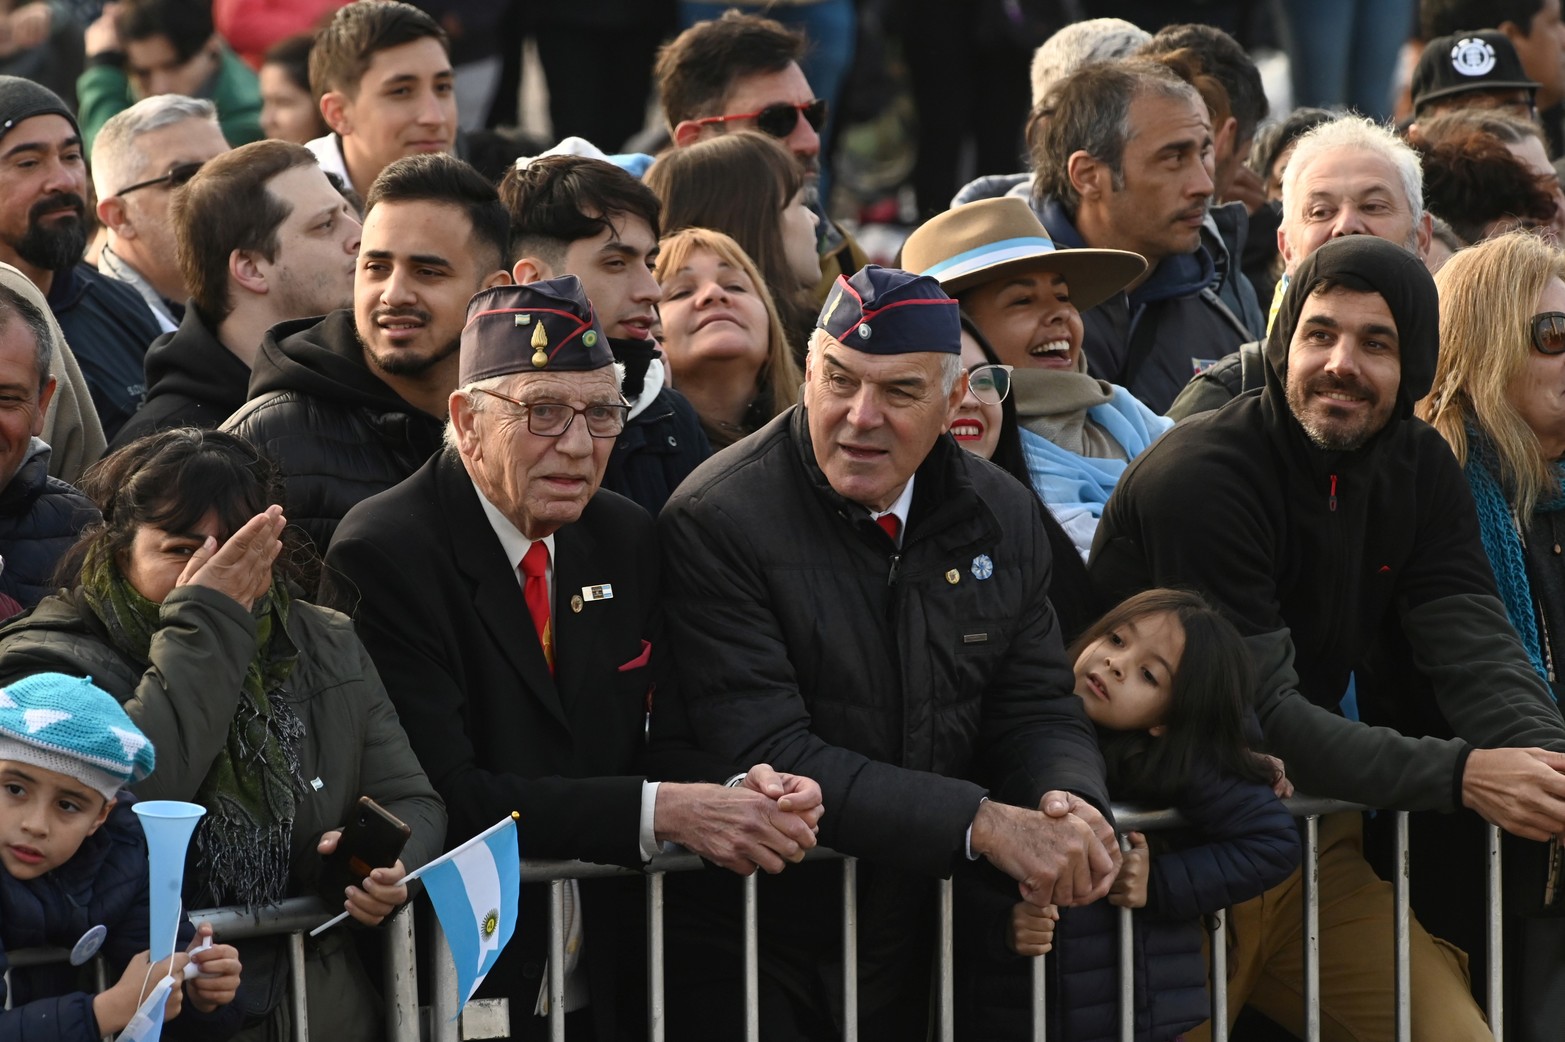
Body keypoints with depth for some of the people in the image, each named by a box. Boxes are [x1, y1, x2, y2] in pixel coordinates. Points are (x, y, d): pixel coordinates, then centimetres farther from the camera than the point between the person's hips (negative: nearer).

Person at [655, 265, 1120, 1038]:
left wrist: (1069, 802, -18)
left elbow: (1038, 711, 7)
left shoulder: (1002, 518, 4)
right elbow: (767, 756, -23)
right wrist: (982, 824, -28)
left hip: (909, 944, 5)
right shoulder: (716, 523, -16)